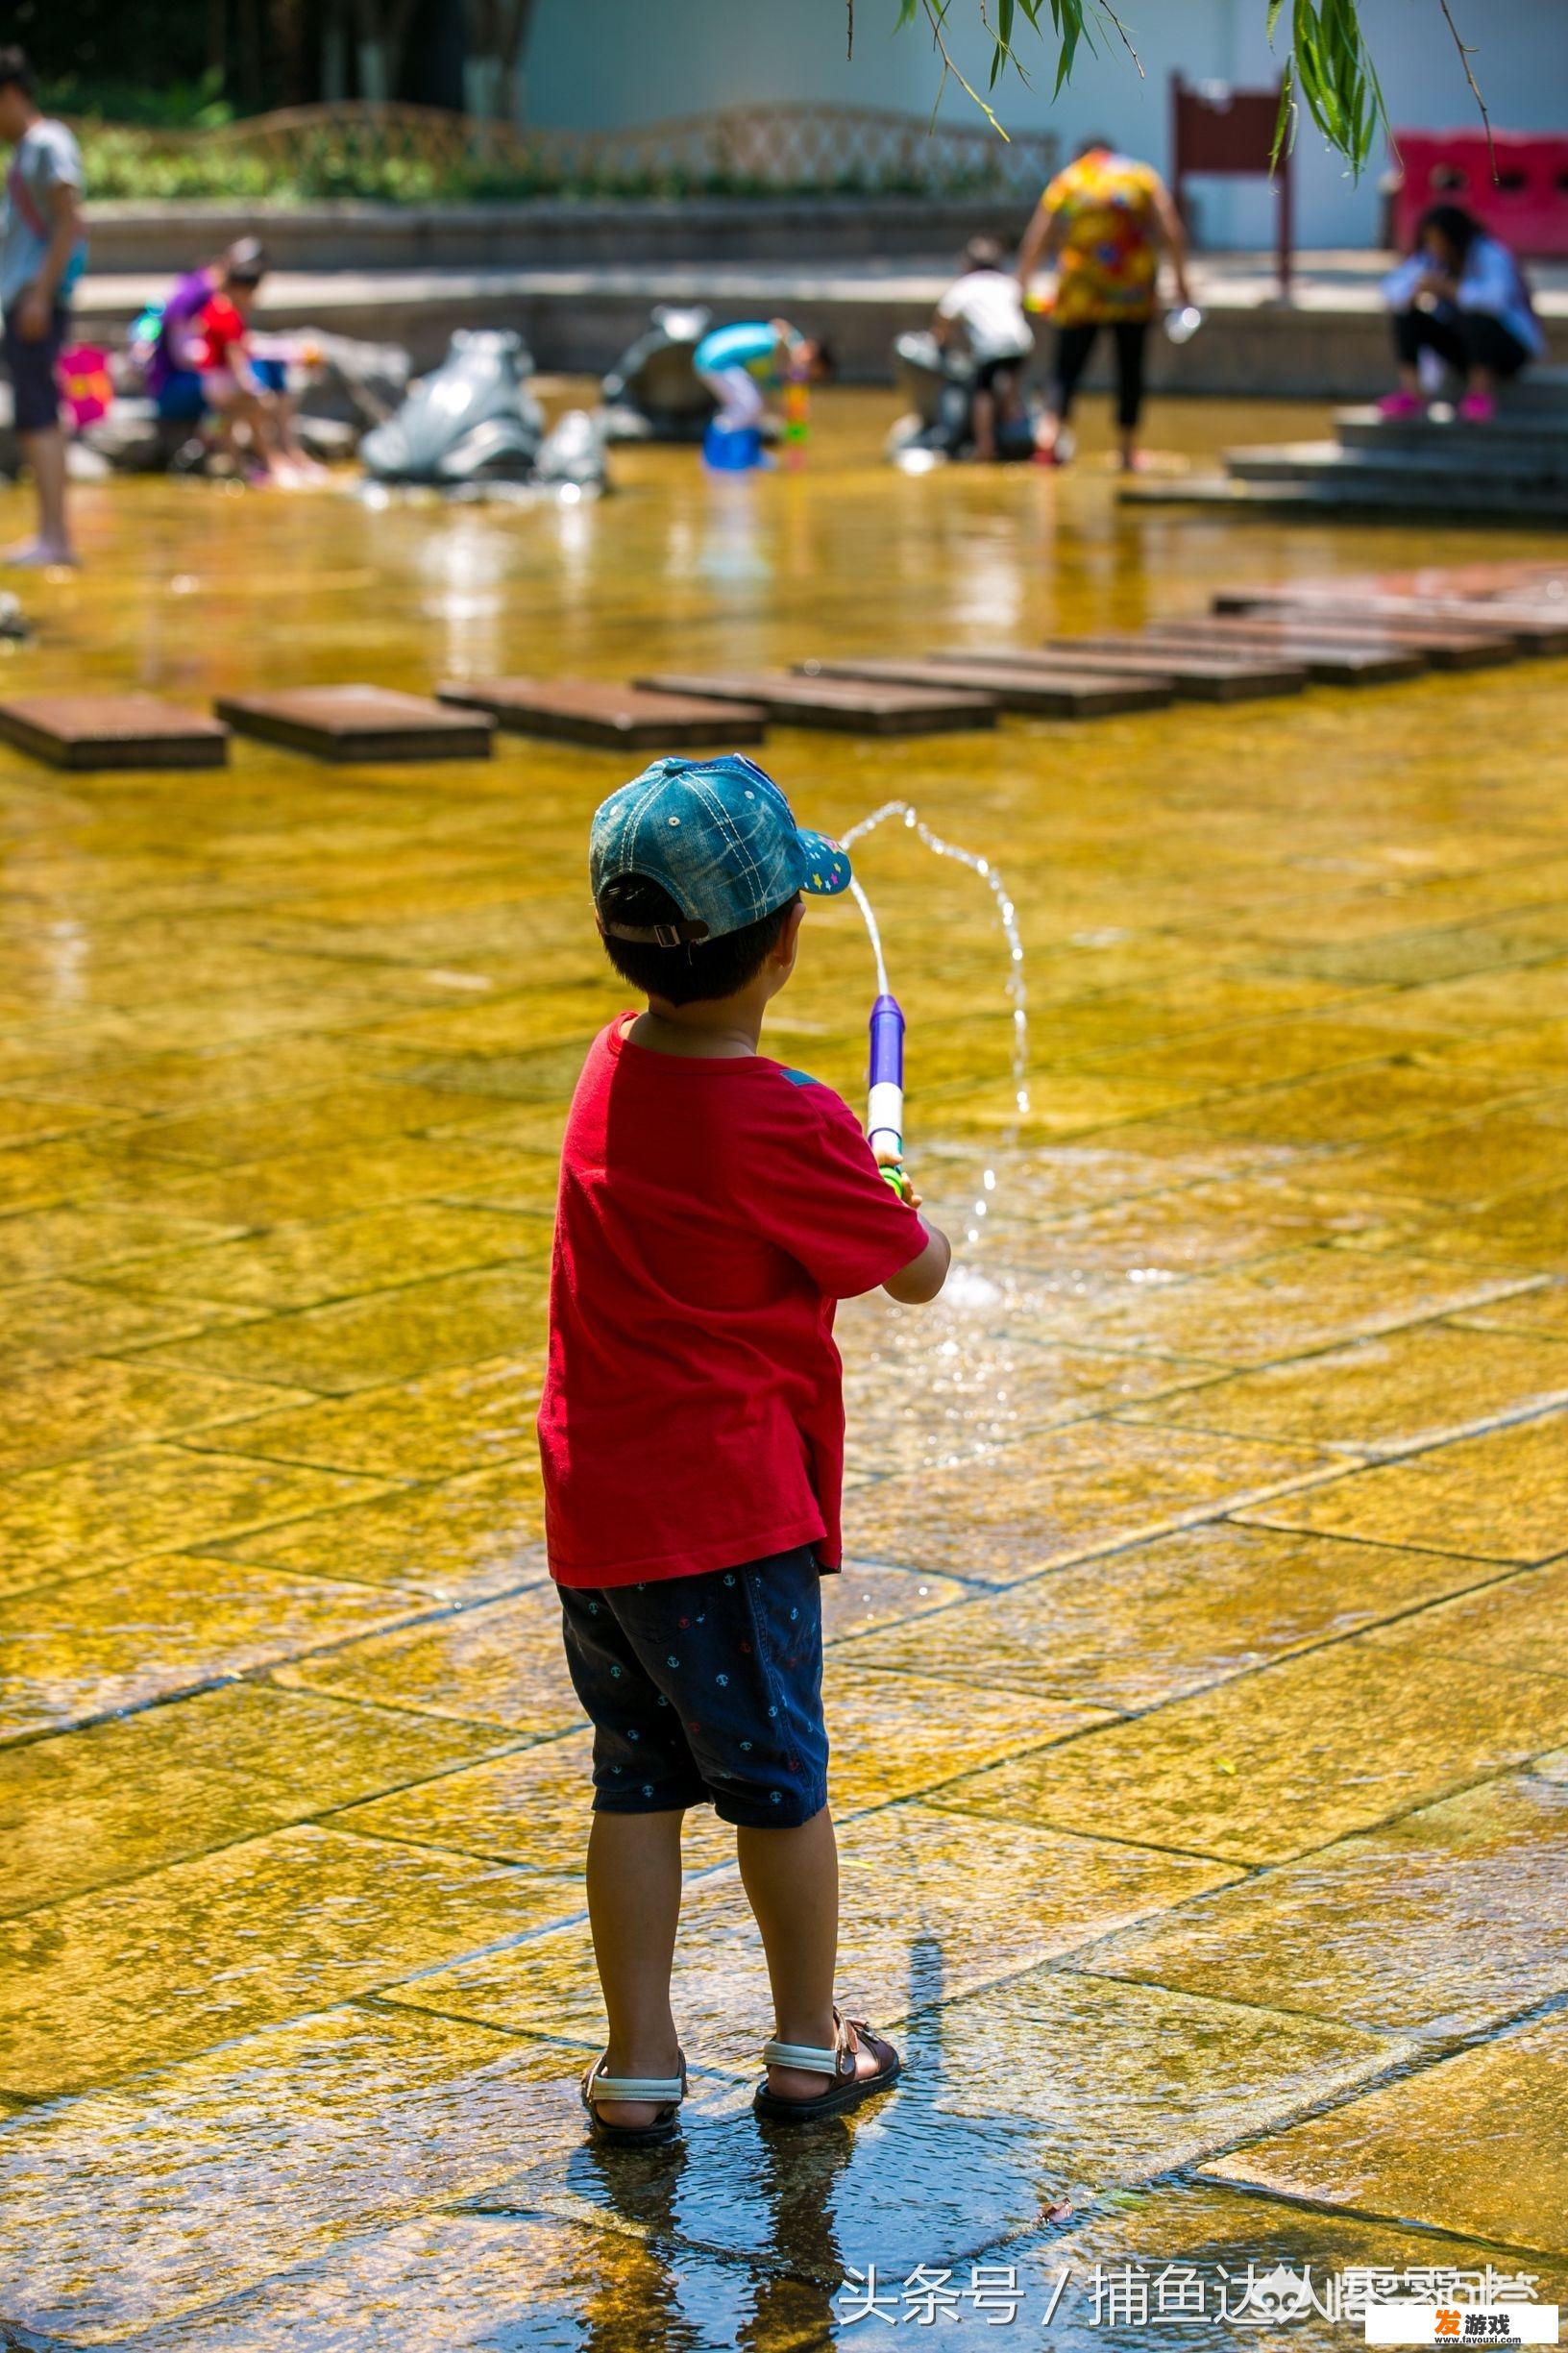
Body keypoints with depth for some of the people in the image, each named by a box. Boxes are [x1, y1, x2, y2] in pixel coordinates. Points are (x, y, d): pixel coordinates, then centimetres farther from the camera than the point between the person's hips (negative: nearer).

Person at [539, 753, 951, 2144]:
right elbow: (918, 1274, -4)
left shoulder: (614, 1071, 2)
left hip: (593, 1504, 6)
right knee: (777, 1774, 10)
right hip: (729, 1506, -6)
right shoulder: (788, 1128, -18)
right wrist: (895, 1213, 15)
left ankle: (638, 2068, 15)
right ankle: (811, 2049, 23)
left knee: (636, 1779, 13)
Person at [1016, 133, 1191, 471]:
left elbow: (1036, 241, 3)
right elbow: (1171, 231, 1)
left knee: (1067, 367, -1)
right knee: (1130, 368, 10)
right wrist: (1180, 278, 4)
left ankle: (1053, 431, -24)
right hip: (1134, 291, 1)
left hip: (1082, 292, -1)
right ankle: (1128, 449, 12)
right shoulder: (1144, 177, 9)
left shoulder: (1065, 182, 8)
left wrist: (1022, 285, 5)